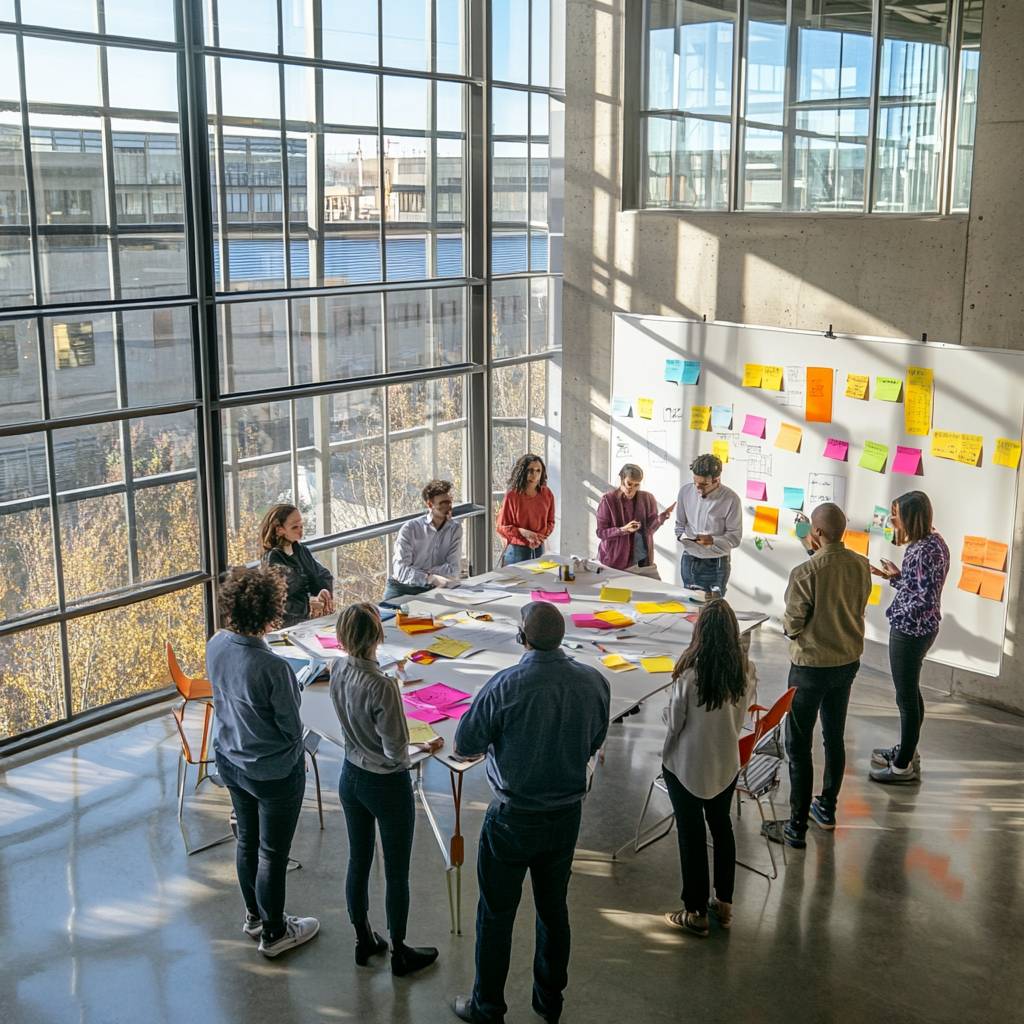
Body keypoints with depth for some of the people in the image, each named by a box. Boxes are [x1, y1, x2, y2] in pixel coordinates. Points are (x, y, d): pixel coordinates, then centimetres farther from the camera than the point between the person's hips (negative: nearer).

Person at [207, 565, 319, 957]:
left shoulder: (216, 646, -12)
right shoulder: (273, 668, -32)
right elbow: (292, 726, -17)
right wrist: (298, 755, 2)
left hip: (230, 761, 7)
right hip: (274, 773, -7)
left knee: (247, 841, 25)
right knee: (273, 853, 12)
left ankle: (254, 916, 44)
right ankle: (274, 933, 30)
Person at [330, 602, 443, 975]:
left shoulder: (338, 670, -11)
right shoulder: (382, 687, -31)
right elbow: (396, 753, -24)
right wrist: (428, 749, -7)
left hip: (350, 778, 7)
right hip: (387, 786, -7)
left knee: (358, 861, 22)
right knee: (397, 873, 13)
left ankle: (364, 940, 40)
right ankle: (399, 953, 30)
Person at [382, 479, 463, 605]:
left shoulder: (455, 529, 1)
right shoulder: (410, 529, -8)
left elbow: (452, 570, -7)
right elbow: (400, 570, -19)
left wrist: (416, 572, -16)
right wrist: (430, 577, -35)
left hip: (431, 590, 2)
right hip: (402, 588, -2)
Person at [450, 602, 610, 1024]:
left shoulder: (504, 687, -24)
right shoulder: (594, 682, -11)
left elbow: (463, 747, -14)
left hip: (513, 818, -4)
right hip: (567, 815, 4)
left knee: (496, 914, 13)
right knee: (554, 907, 21)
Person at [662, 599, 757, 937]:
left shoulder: (689, 672, -25)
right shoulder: (746, 671, -13)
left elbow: (673, 721, -15)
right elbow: (742, 715, -1)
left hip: (686, 764, -4)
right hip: (726, 762, 4)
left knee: (691, 834, 9)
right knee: (722, 826, 22)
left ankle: (696, 912, 21)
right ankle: (724, 903, 34)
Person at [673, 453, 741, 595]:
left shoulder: (731, 499, -15)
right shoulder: (685, 491, -3)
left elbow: (735, 538, -12)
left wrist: (712, 540, -28)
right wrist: (681, 535, -11)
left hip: (715, 565, -4)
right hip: (689, 561, 4)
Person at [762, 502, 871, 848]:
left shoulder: (805, 573, -24)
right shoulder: (861, 565, -6)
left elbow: (792, 626, -18)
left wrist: (787, 621, 7)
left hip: (811, 666, -6)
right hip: (848, 662, 6)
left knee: (799, 746, 4)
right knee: (835, 737, 20)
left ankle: (797, 827, 8)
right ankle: (827, 809, 35)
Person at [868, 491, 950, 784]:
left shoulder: (924, 551, -25)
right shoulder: (933, 541, 5)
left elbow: (925, 599, -26)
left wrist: (897, 616, -15)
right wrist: (897, 576, 6)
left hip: (910, 631, -10)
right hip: (921, 628, 10)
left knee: (906, 696, 3)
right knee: (910, 691, 23)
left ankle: (904, 767, 15)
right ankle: (906, 750, 40)